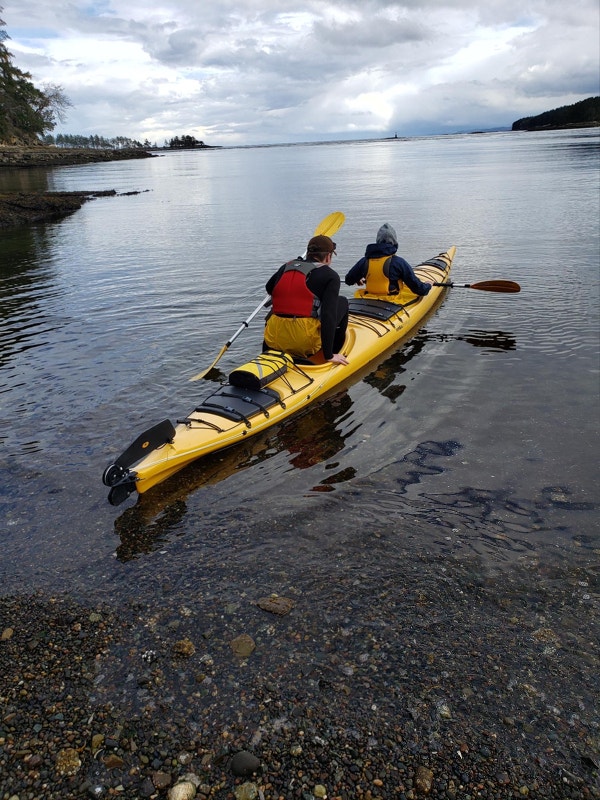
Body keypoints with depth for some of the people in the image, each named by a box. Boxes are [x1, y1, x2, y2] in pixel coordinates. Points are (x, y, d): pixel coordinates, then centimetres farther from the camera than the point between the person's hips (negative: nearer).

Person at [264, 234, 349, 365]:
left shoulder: (286, 267, 15)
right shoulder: (330, 276, 0)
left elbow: (269, 288, 36)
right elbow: (329, 315, -12)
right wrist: (329, 355, -10)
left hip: (274, 340, 5)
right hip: (306, 343, -5)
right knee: (342, 302, 18)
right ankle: (335, 353, 23)